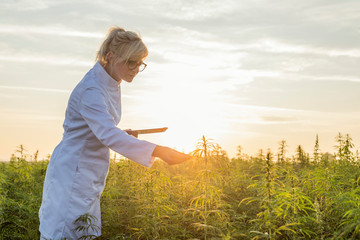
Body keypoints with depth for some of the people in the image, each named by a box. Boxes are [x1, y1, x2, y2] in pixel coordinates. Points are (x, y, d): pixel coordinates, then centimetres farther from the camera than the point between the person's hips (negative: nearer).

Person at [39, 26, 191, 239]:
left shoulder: (112, 86, 8)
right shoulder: (91, 90, -22)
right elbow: (109, 135, -35)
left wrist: (121, 133, 4)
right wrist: (159, 151, -40)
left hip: (90, 178, 9)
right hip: (72, 174, -9)